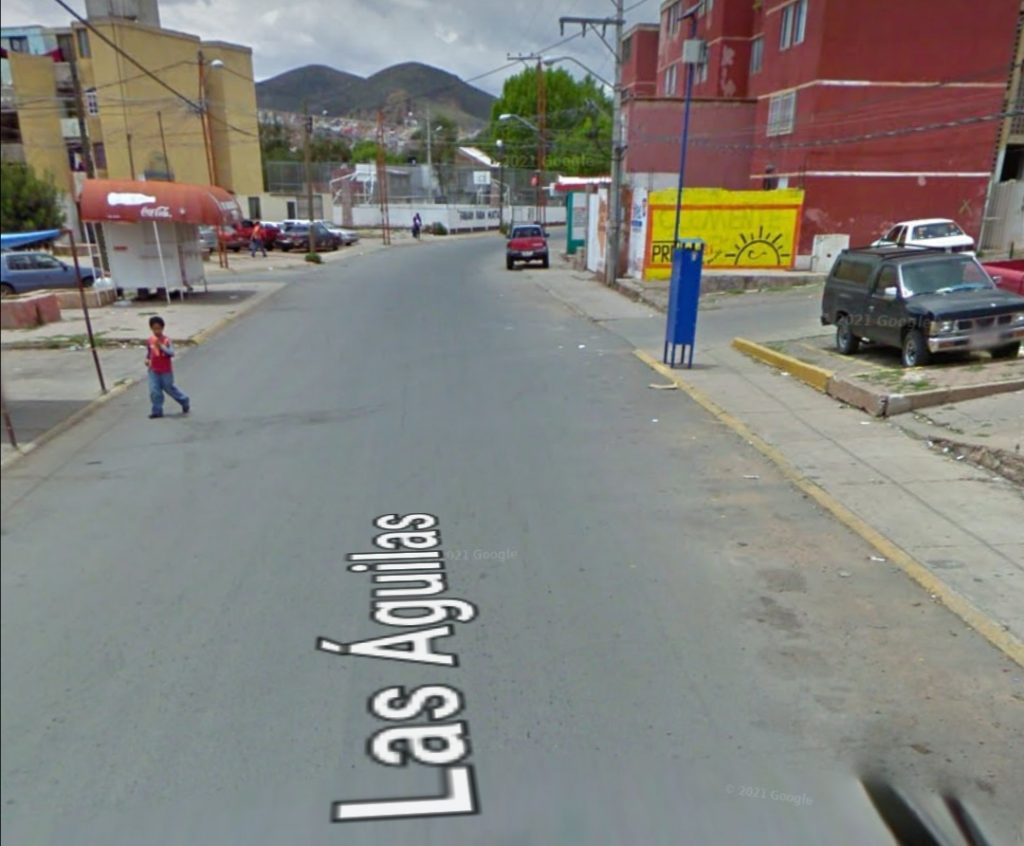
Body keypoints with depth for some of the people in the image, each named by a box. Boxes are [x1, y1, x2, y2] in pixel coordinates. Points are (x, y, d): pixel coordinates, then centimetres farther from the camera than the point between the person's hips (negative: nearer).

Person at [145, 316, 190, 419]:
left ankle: (185, 402, 33)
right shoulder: (150, 340, 1)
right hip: (153, 371, 4)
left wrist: (162, 347, -33)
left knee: (170, 388, 10)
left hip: (166, 371, -4)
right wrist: (147, 359, 2)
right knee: (154, 391, -2)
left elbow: (171, 353, -24)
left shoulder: (166, 340, -13)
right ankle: (157, 411, 7)